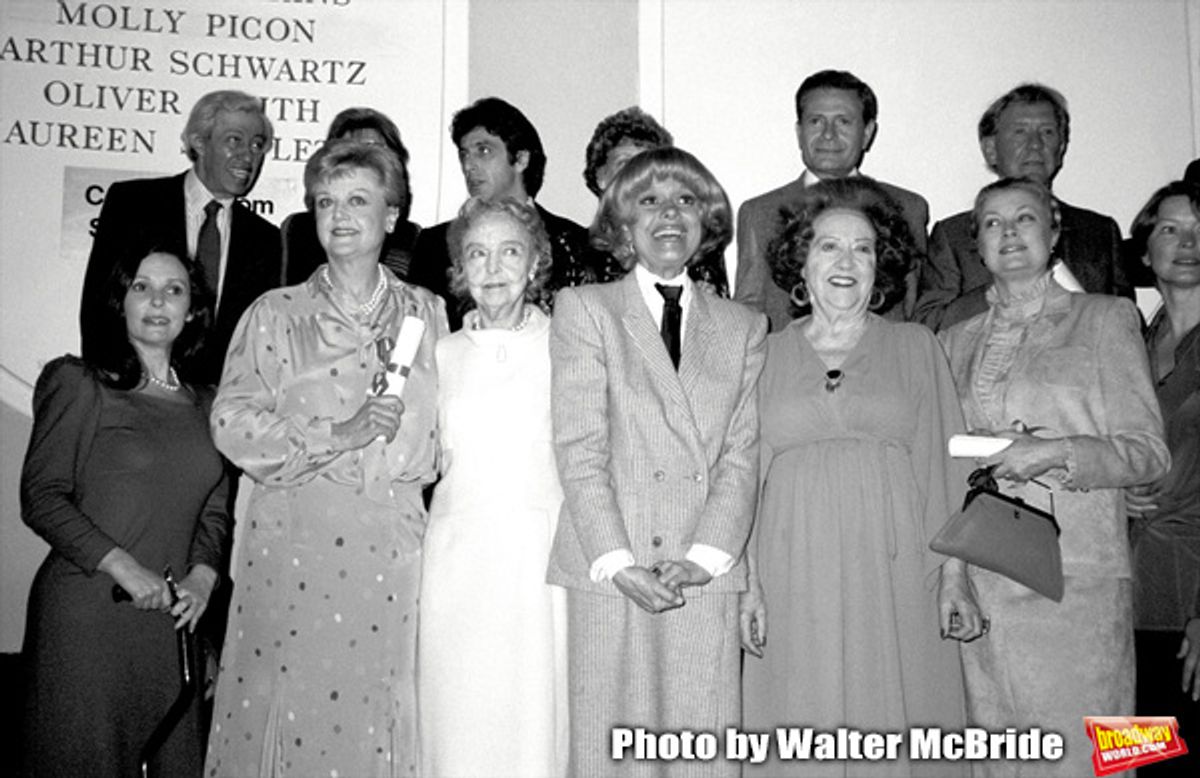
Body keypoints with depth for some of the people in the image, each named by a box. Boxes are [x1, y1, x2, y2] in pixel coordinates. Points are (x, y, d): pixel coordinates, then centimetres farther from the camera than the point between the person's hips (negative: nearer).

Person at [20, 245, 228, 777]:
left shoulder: (205, 403, 13)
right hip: (84, 611, -4)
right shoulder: (78, 384, -2)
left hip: (171, 616, 4)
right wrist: (123, 566, -15)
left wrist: (203, 575, -2)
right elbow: (41, 496, -7)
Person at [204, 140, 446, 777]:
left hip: (390, 542, 2)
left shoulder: (426, 313, 10)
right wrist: (335, 436, -13)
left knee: (374, 712, 5)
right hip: (293, 539, -1)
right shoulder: (275, 314, 5)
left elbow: (438, 427, 17)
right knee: (290, 696, 2)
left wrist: (415, 465, 1)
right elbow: (232, 421, -5)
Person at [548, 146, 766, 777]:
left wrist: (703, 557, -9)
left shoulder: (744, 327, 15)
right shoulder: (583, 309, 7)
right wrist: (616, 560, -12)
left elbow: (743, 454, 5)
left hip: (706, 579, 2)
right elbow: (578, 446, -2)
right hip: (609, 576, -2)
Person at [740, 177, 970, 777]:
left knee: (896, 728, 2)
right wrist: (749, 583, 0)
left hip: (896, 576, 0)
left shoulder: (916, 347, 8)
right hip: (797, 579, 0)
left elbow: (944, 462, 5)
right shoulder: (769, 354, 8)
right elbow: (746, 472, 7)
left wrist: (954, 575, -4)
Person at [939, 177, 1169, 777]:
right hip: (978, 581, 3)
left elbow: (1148, 452, 2)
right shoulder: (955, 341, 17)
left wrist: (1057, 453, -13)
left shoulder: (1105, 318, 8)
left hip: (1075, 576, -2)